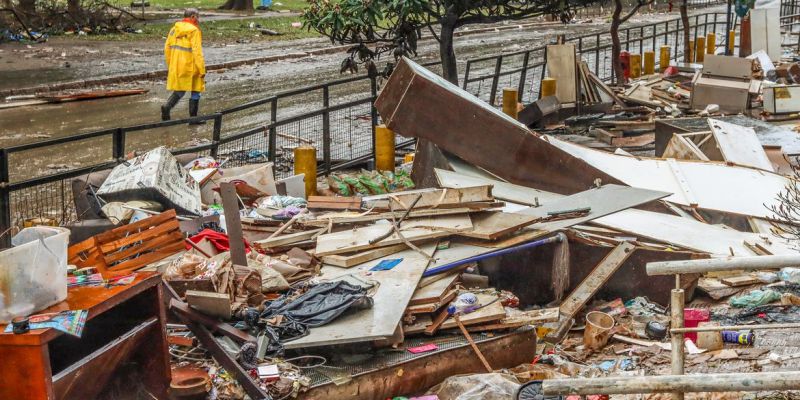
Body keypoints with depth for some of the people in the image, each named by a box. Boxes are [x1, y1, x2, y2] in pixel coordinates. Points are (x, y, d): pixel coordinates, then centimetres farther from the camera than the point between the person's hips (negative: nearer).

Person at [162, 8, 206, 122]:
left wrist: (169, 65, 21)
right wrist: (202, 70, -14)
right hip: (190, 66, -6)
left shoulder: (174, 28, 8)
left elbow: (167, 47, 11)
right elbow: (197, 52, -17)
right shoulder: (194, 30, -12)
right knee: (196, 90, 9)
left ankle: (167, 107, -8)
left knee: (179, 90, 16)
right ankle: (193, 117, 11)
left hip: (176, 66, 6)